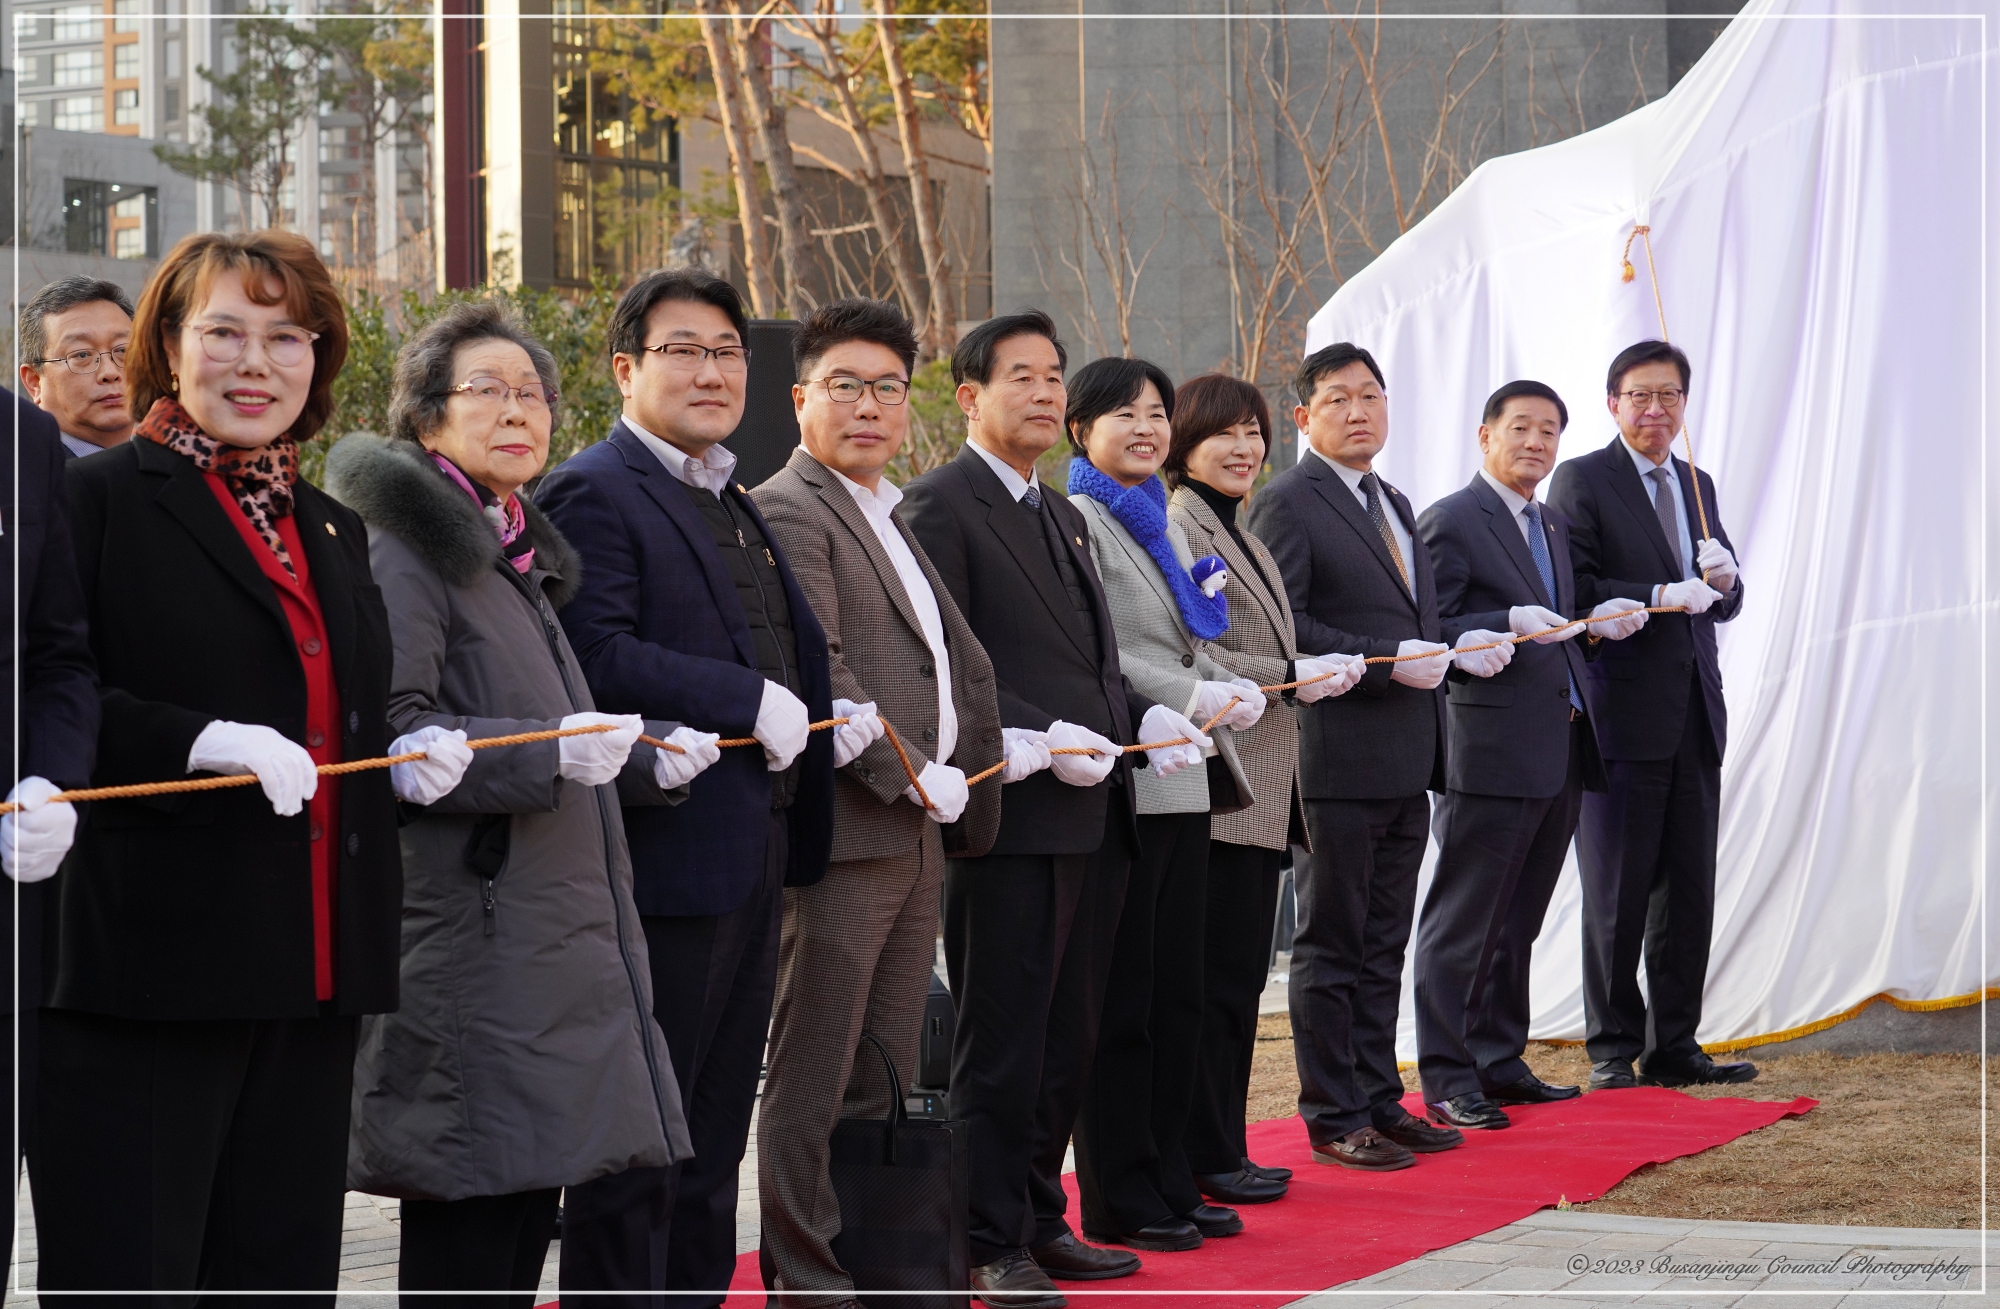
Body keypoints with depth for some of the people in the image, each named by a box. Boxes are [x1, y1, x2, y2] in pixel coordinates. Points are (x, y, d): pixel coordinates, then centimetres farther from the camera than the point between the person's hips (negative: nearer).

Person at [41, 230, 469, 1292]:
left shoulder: (334, 530, 21)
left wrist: (404, 761, 7)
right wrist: (203, 742, -23)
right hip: (146, 959, -7)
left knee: (284, 1263, 8)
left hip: (310, 973, 7)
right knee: (129, 1265, -6)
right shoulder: (94, 499, -2)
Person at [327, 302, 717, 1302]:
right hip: (467, 946, -9)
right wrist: (551, 754, -26)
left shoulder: (516, 560, 23)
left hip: (556, 938, 9)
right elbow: (387, 732, -17)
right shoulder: (405, 547, -6)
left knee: (524, 1216, 9)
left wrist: (646, 756, 13)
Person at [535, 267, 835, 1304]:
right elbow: (596, 657, -23)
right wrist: (753, 702, -20)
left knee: (713, 1139, 16)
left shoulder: (736, 508, 19)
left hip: (754, 858, 9)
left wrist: (815, 718, 7)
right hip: (664, 857, -9)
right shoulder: (593, 494, -10)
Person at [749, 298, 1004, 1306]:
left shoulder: (892, 522, 21)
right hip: (843, 835, -9)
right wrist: (917, 778, -15)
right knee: (812, 1076, -4)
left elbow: (961, 665, 26)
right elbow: (816, 675, -18)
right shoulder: (788, 511, -8)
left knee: (884, 1075, 12)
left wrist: (962, 788, 11)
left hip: (914, 834, 9)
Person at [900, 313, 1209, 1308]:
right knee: (1001, 1044, -2)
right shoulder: (940, 507, -8)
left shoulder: (1060, 514, 20)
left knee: (1067, 1039, 13)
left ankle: (1039, 1219, 23)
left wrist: (1140, 715, 6)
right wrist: (1035, 741, -22)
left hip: (1093, 815, 9)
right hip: (1011, 815, -8)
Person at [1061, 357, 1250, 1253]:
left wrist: (1237, 693, 2)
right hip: (1123, 783, -9)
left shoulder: (1160, 523, 19)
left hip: (1183, 784, 9)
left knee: (1177, 993, 11)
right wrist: (1192, 699, -19)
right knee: (1121, 999, -3)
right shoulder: (1076, 521, -8)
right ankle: (1117, 1200, 4)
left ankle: (1167, 1180, 18)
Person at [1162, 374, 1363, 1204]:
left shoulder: (1237, 533, 21)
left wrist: (1318, 670, 13)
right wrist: (1294, 677, -17)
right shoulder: (1179, 525, -10)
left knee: (1241, 973, 11)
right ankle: (1204, 1158, 0)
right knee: (1218, 974, -6)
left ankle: (1222, 1150, 17)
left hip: (1261, 784, 10)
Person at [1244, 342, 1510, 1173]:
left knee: (1382, 946, 14)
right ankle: (1334, 1119, 5)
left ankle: (1379, 1101, 22)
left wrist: (1455, 649, 6)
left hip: (1405, 763, 8)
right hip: (1339, 757, -8)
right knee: (1332, 945, -1)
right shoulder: (1287, 504, -8)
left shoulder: (1393, 505, 19)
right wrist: (1387, 660, -21)